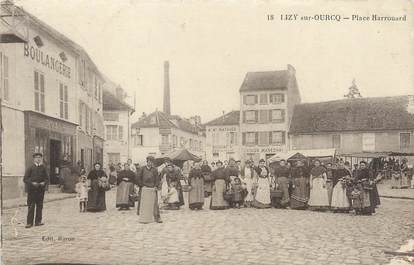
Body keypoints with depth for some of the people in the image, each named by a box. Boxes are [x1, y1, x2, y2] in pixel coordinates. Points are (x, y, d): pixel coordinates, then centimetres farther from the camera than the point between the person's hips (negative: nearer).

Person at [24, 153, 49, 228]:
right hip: (32, 190, -3)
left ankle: (38, 221, 13)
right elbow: (25, 179, -1)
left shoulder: (43, 168, 9)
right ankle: (29, 222, 2)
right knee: (31, 206, -2)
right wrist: (32, 183, -14)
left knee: (39, 206, 5)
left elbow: (47, 178, 11)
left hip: (41, 189, 3)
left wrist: (44, 183, -9)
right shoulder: (30, 168, 1)